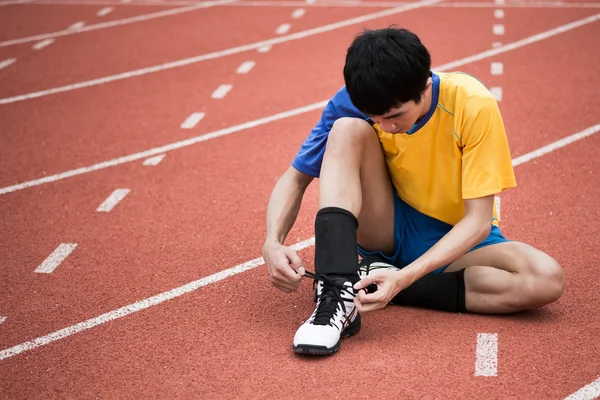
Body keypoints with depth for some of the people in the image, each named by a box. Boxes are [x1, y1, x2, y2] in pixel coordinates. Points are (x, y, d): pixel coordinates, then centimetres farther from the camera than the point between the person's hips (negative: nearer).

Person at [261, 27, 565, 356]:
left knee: (548, 279, -31)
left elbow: (478, 220, -25)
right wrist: (273, 243, -31)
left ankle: (386, 283, -21)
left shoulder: (473, 105, -24)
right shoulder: (353, 103, -18)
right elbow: (295, 178, -11)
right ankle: (337, 294, -35)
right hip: (389, 230, 1)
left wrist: (404, 277, -38)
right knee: (348, 130, -25)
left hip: (458, 240, 0)